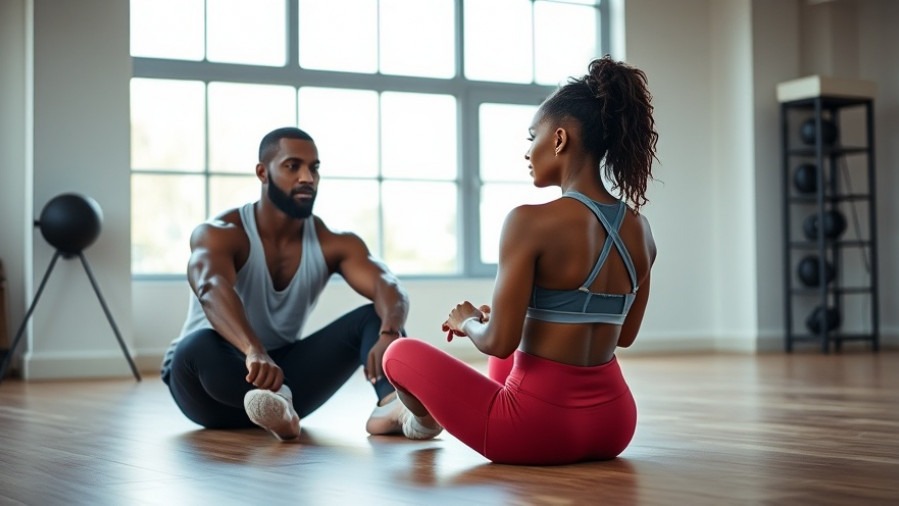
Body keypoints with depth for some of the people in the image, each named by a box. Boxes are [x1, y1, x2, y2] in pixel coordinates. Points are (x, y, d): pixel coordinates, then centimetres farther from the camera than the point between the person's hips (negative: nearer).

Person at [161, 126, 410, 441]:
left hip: (282, 369, 4)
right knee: (199, 348, -39)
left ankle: (392, 403, -46)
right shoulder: (219, 234, -18)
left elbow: (390, 289, -23)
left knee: (375, 316, -18)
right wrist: (254, 352, -61)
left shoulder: (333, 244, -6)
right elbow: (212, 289, -40)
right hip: (215, 369, -3)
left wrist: (389, 335, -48)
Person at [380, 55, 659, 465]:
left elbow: (500, 342, -20)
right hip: (614, 425, 7)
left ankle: (424, 421, 50)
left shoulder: (531, 222, -20)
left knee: (401, 353, 19)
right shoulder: (640, 230, 1)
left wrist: (467, 323, 4)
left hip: (538, 429, -6)